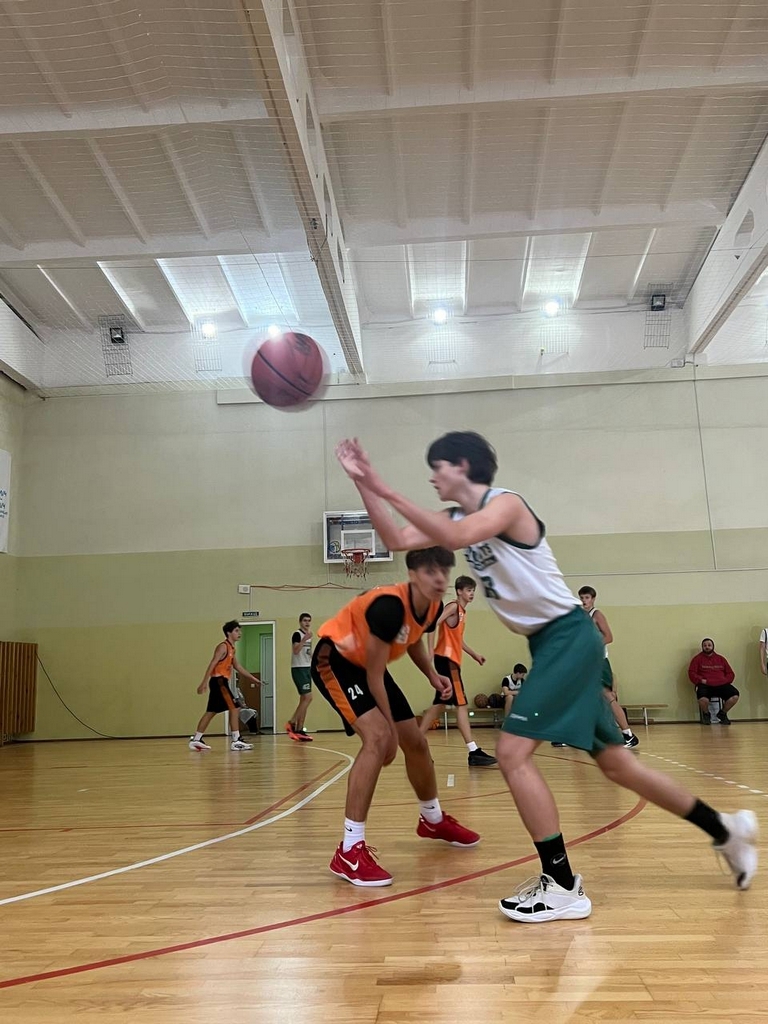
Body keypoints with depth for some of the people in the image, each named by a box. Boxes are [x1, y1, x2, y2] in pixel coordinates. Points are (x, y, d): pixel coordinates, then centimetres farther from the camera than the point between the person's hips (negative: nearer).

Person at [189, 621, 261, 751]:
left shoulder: (231, 648, 19)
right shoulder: (223, 646, -10)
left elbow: (238, 667, 24)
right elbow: (212, 664, -18)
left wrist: (254, 679, 23)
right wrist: (204, 682, -25)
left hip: (220, 682, 10)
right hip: (219, 681, -10)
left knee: (211, 712, 13)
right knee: (234, 708, -11)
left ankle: (196, 740, 17)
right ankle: (236, 741, -11)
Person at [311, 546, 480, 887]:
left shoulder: (432, 607, -9)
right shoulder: (390, 605, -34)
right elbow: (374, 675, -27)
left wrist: (432, 675, -4)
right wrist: (390, 727, -18)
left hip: (367, 664, 9)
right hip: (335, 660, -9)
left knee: (416, 743, 13)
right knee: (378, 737, -28)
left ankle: (432, 820, 40)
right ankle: (349, 851, -21)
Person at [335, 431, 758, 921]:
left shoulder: (506, 503, -14)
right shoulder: (462, 518, 11)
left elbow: (455, 538, -34)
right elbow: (398, 541, 5)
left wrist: (389, 492, -30)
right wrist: (365, 483, -1)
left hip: (569, 636, -9)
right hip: (549, 642, 9)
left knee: (513, 753, -13)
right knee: (615, 761, 15)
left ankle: (563, 886, -2)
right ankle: (727, 829, 32)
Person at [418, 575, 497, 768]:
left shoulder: (462, 611, 19)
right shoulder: (453, 607, -9)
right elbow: (433, 623, -22)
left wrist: (474, 655, 29)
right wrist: (430, 650, -28)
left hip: (451, 660, 10)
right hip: (446, 658, -10)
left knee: (440, 704, 13)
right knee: (461, 704, -12)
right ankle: (473, 753, -13)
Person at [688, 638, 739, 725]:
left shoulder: (720, 658, 22)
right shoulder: (697, 658, 11)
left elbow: (730, 673, 19)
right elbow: (691, 673, 3)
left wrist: (725, 680, -1)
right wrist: (701, 680, -12)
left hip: (721, 685, 4)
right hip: (705, 685, -4)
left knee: (735, 696, -24)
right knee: (702, 698, -37)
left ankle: (723, 713, 8)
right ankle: (706, 714, 1)